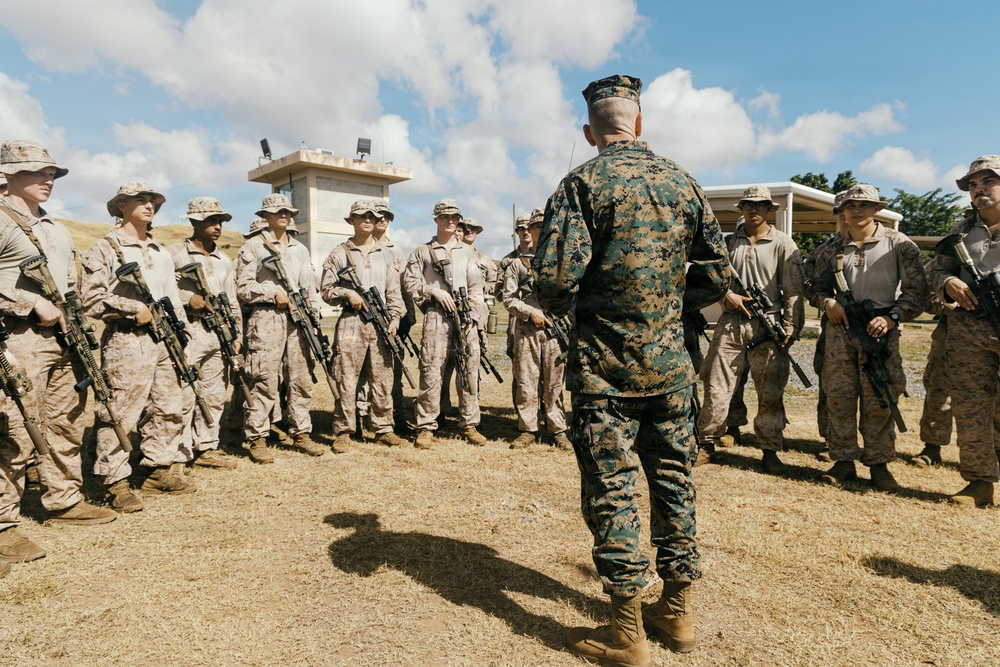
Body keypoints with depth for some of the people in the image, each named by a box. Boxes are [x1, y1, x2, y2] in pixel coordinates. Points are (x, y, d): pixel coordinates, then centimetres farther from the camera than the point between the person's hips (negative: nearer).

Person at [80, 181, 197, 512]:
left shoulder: (162, 252, 21)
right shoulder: (104, 248, -1)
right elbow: (91, 298, -9)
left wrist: (181, 327, 13)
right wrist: (135, 309, -15)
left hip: (166, 339, 7)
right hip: (127, 341, -7)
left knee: (172, 407, 9)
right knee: (120, 412, -6)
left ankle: (161, 470, 23)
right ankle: (115, 482, 5)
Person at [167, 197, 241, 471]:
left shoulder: (224, 260, 18)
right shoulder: (174, 253, 0)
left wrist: (236, 334, 11)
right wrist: (187, 299, -14)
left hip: (218, 335, 6)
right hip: (186, 334, -6)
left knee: (214, 395, 9)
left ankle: (207, 448, 20)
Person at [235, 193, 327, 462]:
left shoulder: (300, 248, 20)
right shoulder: (253, 246, 3)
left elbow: (310, 285, 18)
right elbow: (243, 288, -2)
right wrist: (273, 293, -14)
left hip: (298, 320, 5)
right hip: (267, 319, -5)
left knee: (301, 379, 5)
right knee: (265, 381, -6)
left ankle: (301, 434, 15)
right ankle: (256, 440, 2)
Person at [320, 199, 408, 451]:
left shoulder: (385, 254, 15)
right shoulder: (339, 254, 7)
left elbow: (394, 290, 10)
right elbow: (326, 290, 7)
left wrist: (395, 318, -2)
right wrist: (347, 293, -11)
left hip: (380, 325, 3)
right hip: (351, 323, -2)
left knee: (382, 380, 5)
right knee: (347, 381, -3)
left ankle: (383, 430, 15)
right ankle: (342, 432, 8)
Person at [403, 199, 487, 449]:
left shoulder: (467, 251, 18)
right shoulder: (423, 252, 11)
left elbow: (476, 287, 12)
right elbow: (409, 282, 5)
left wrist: (472, 314, -2)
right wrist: (435, 291, -8)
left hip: (465, 316, 3)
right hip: (436, 316, -2)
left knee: (470, 371, 3)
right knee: (431, 372, -6)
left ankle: (469, 425, 13)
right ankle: (426, 428, 2)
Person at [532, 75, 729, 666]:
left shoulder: (584, 182, -8)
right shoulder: (684, 182, 8)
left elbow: (555, 274, -19)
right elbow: (717, 276, 9)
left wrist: (559, 306, 3)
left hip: (606, 362, -5)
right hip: (672, 361, 5)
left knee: (611, 488, 3)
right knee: (674, 479, 14)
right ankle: (678, 611, 28)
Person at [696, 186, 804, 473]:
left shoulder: (783, 244, 4)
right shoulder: (728, 242, 11)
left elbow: (793, 290, 0)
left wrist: (790, 328, -8)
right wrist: (726, 295, -7)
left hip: (768, 325, -1)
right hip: (730, 322, 2)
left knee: (770, 393, 3)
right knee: (716, 387, 1)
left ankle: (770, 451, 15)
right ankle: (708, 442, 14)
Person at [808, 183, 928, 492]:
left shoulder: (898, 244, 3)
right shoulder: (832, 251, 12)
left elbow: (917, 289, 0)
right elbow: (817, 287, 18)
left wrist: (892, 316, -14)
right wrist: (828, 302, -5)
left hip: (880, 331, -2)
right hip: (840, 330, 3)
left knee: (879, 402, 0)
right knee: (838, 397, 3)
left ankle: (879, 463, 14)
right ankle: (843, 461, 13)